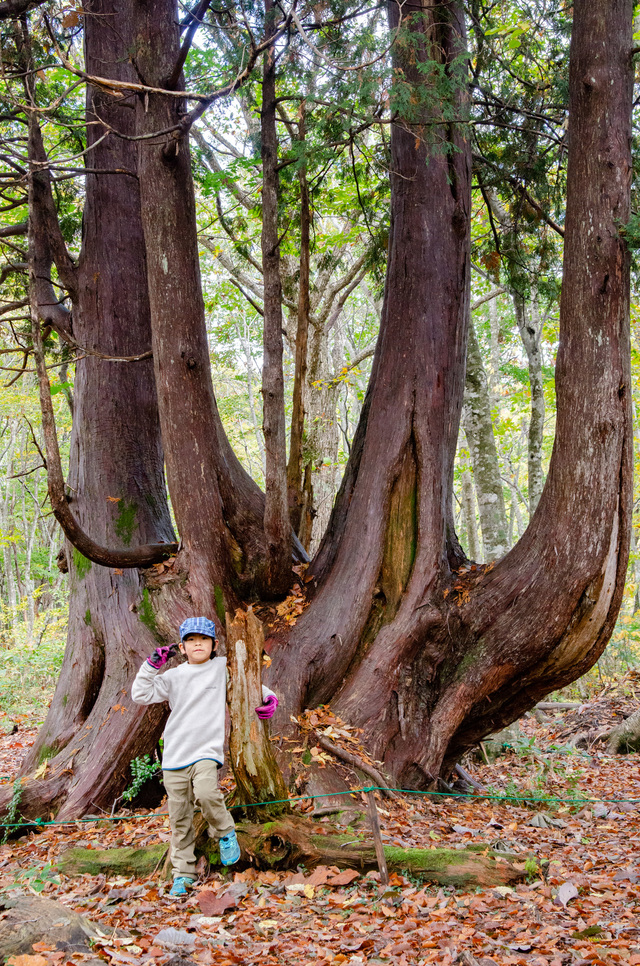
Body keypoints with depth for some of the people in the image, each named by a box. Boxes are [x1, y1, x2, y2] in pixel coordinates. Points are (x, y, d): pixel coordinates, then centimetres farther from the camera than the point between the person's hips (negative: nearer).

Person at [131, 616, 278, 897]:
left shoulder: (223, 668, 6)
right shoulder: (174, 677, 9)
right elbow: (141, 695, 5)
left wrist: (269, 698, 0)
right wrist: (152, 665, -3)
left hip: (207, 752, -2)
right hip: (174, 757, 3)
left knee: (206, 793, -30)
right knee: (179, 820, 5)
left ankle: (225, 832, -1)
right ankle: (183, 873, 20)